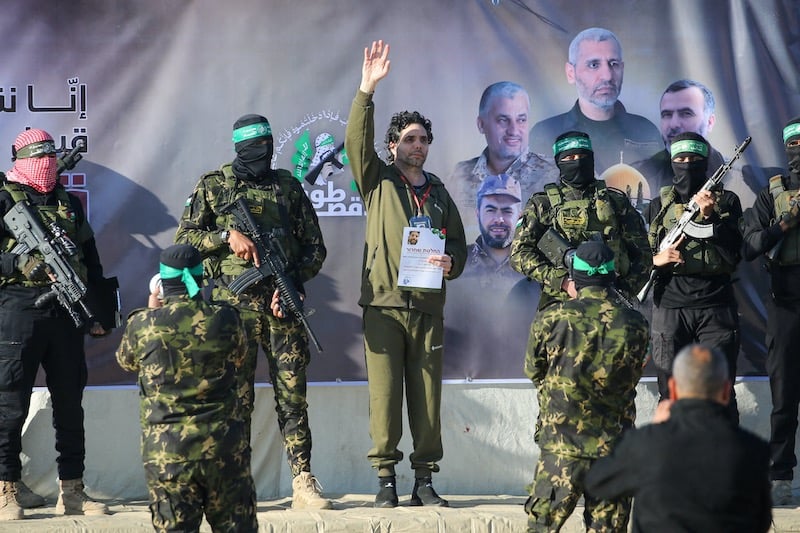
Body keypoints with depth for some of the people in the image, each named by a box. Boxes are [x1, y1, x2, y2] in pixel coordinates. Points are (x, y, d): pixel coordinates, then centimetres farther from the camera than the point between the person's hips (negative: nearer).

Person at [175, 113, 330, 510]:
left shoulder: (288, 187, 12)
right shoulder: (213, 185, 7)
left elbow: (314, 247, 13)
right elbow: (184, 238, 5)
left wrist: (293, 282, -3)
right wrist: (227, 235, -10)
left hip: (282, 303, 2)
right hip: (234, 305, -2)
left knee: (292, 395, 0)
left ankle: (303, 483, 2)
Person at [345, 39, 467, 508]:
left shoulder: (439, 193, 18)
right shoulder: (378, 181, 8)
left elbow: (459, 244, 20)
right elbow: (357, 140, -8)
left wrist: (451, 263, -4)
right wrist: (368, 88, -18)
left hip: (428, 307, 3)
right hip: (383, 304, -3)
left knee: (427, 396, 1)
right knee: (385, 394, -5)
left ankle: (425, 481, 7)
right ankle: (386, 478, 1)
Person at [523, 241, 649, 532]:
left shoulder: (551, 318, -9)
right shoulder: (634, 324, -4)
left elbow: (533, 371, 6)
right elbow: (632, 378, 10)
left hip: (560, 445, -2)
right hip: (614, 448, 2)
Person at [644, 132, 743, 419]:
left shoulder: (726, 201, 9)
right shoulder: (658, 206, 13)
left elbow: (733, 254, -3)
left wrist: (709, 215, -15)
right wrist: (656, 260, -8)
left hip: (716, 307, -1)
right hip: (670, 308, 1)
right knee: (671, 395, 3)